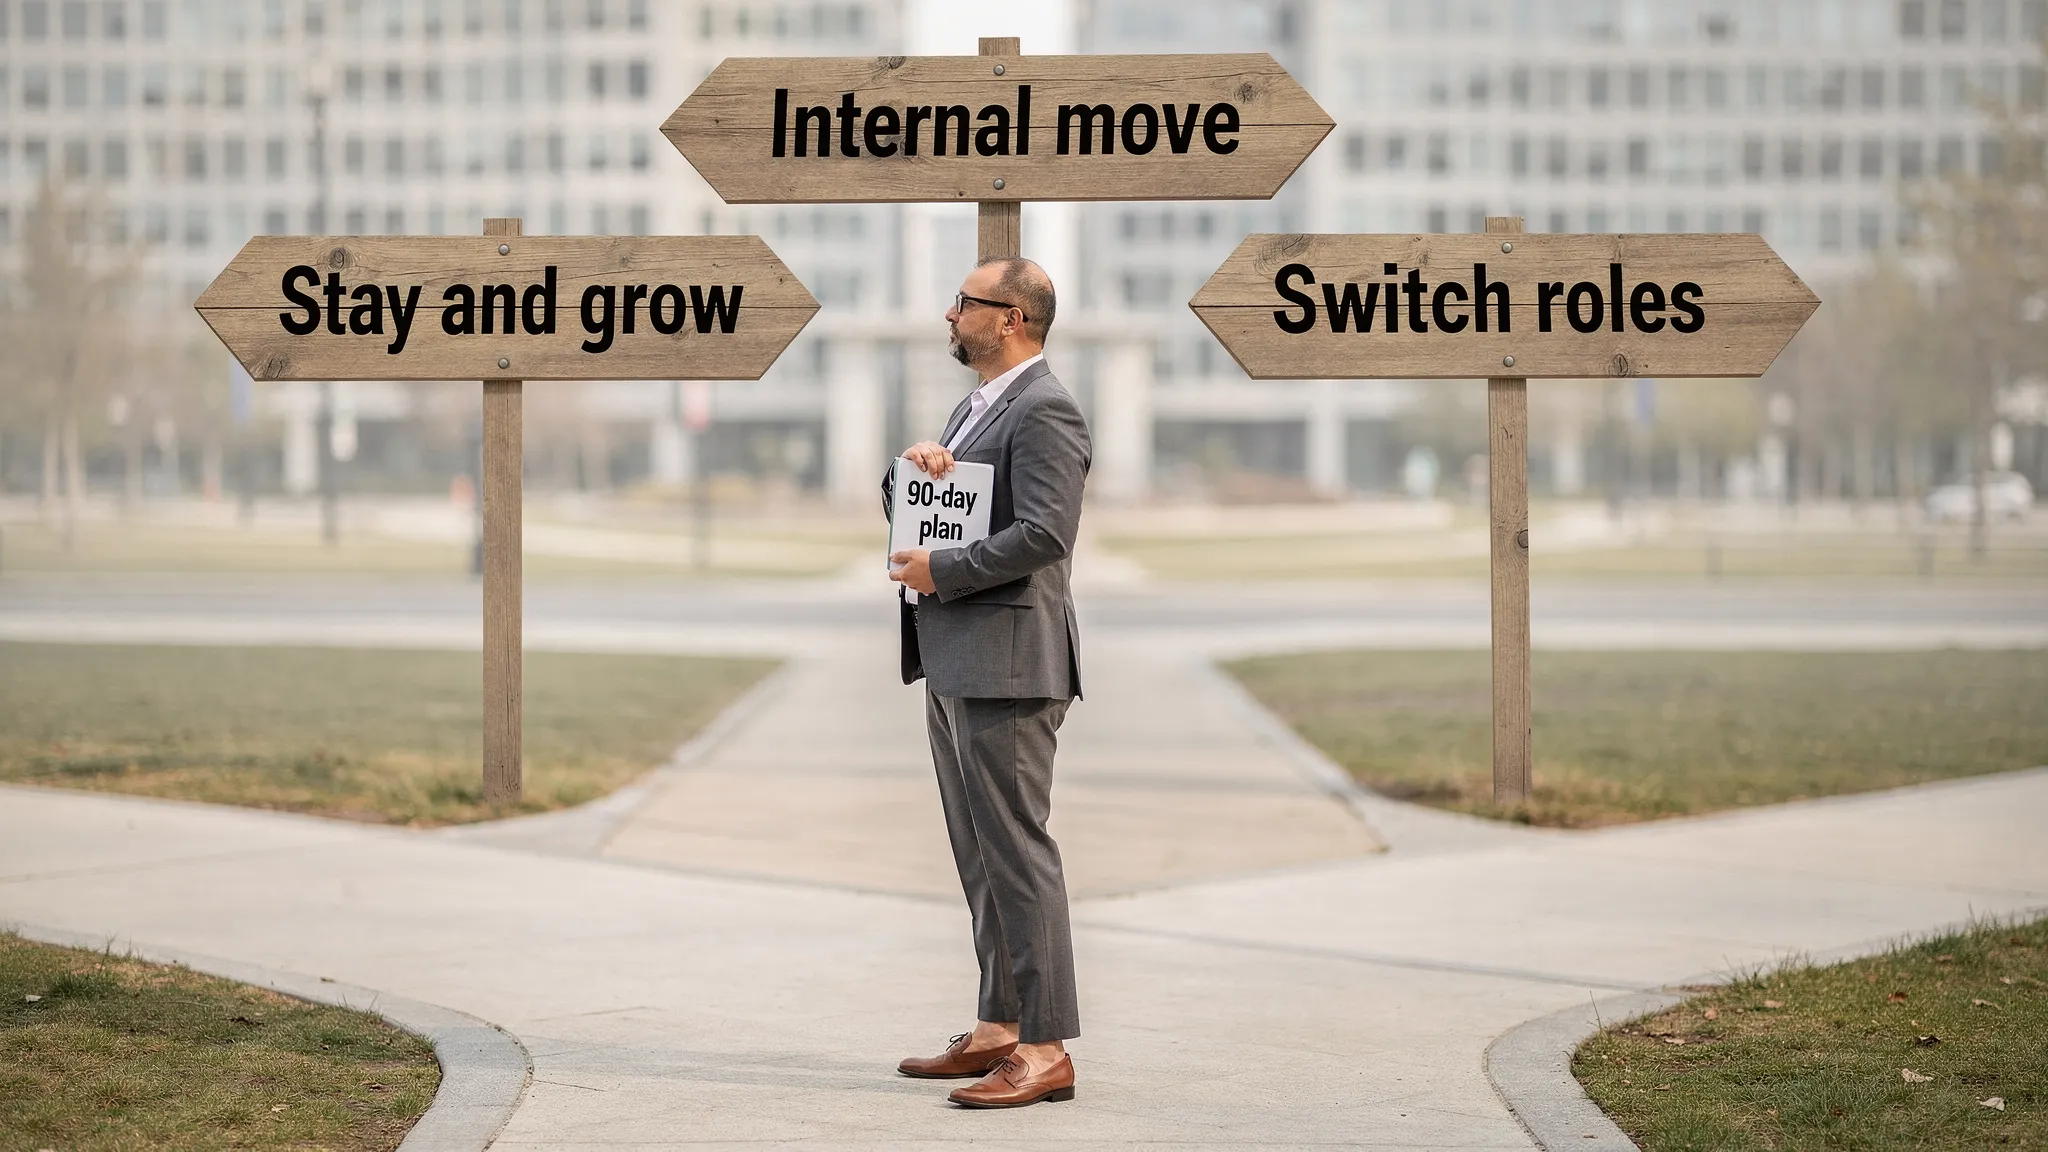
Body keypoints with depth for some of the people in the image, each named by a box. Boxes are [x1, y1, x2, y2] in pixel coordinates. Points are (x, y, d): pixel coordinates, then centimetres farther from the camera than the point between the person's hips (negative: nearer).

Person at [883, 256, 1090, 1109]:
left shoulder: (1044, 411, -11)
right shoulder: (977, 407, 21)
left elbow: (1045, 531, -22)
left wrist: (942, 572, -17)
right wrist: (915, 468, 1)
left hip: (1005, 663, -10)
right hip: (953, 663, 10)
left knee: (1016, 851, -10)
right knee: (980, 855, 12)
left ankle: (1046, 1050, -9)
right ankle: (999, 1028, 18)